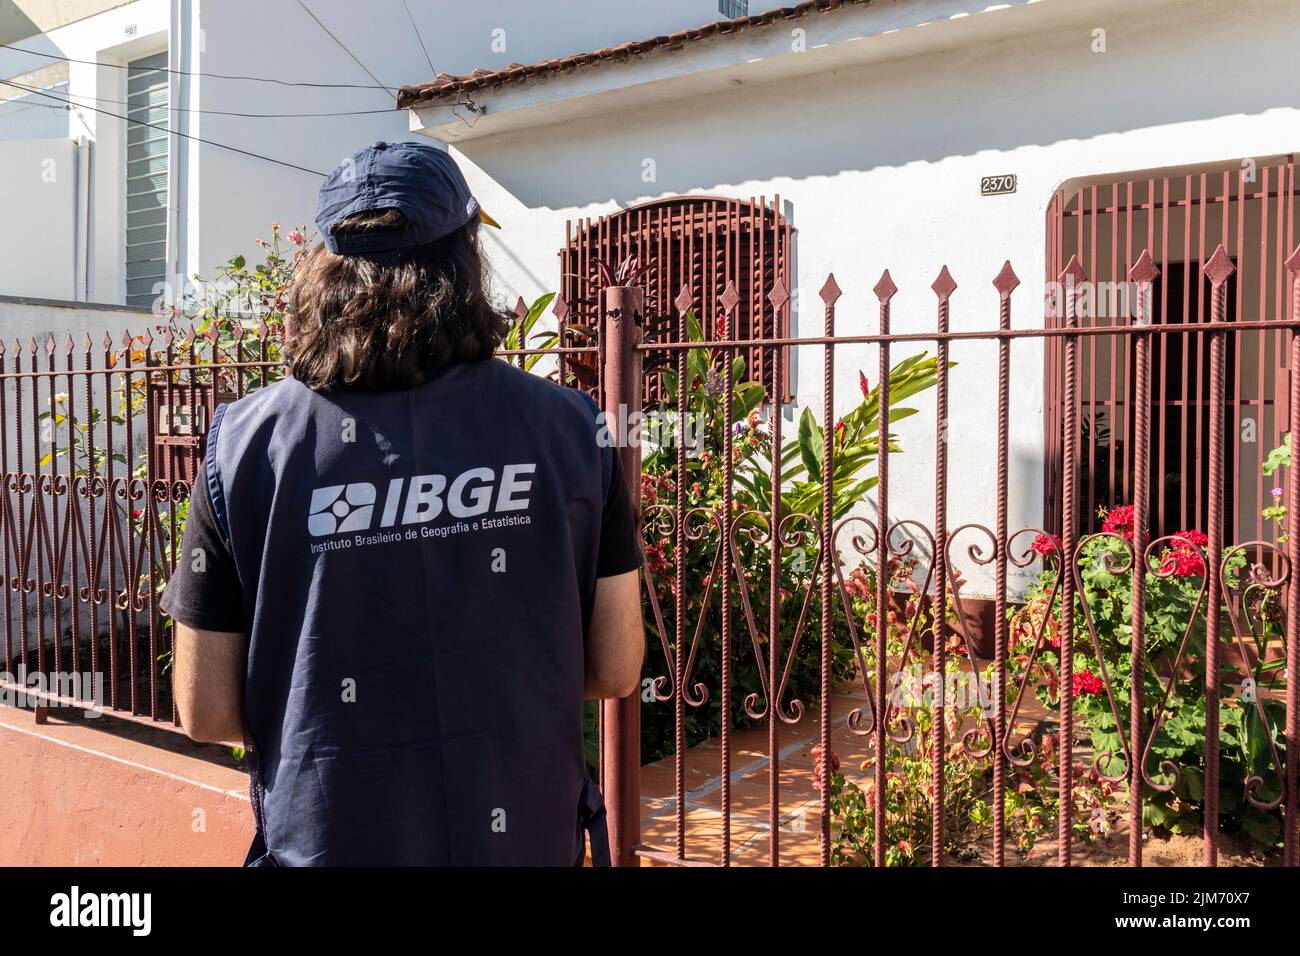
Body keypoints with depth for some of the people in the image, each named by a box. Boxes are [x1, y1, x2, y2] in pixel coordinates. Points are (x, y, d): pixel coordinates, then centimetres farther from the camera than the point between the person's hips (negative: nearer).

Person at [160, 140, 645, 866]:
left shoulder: (248, 443, -13)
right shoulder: (570, 427, -12)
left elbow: (207, 712, -7)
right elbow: (616, 670, -5)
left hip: (328, 838, 0)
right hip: (527, 838, 1)